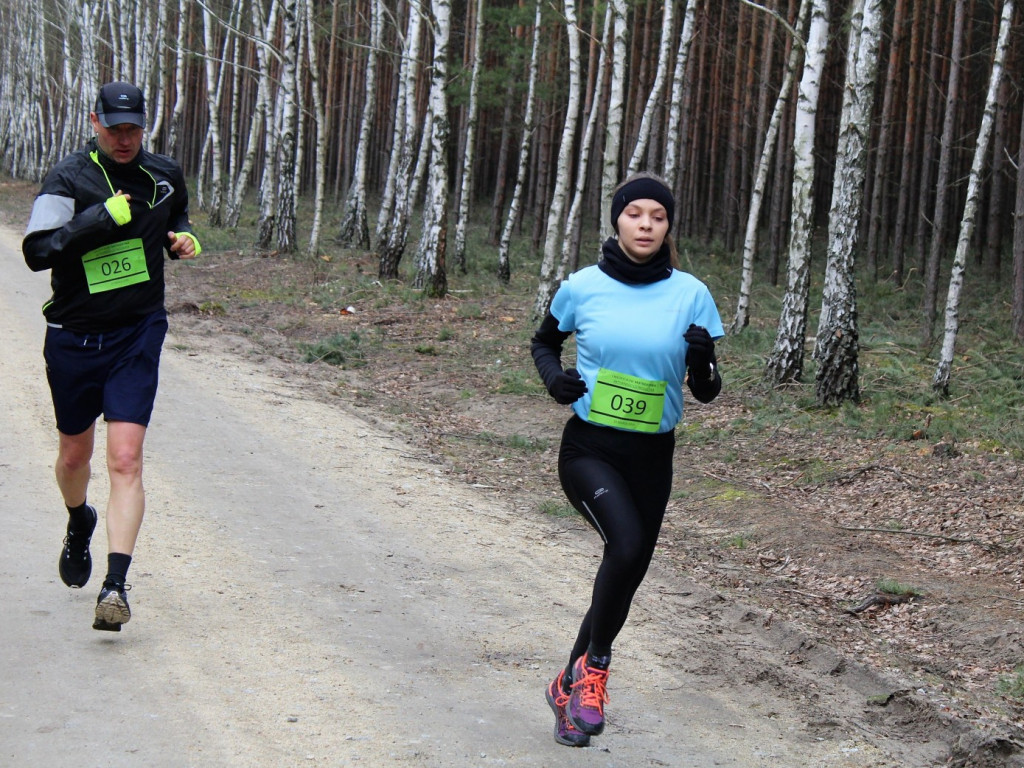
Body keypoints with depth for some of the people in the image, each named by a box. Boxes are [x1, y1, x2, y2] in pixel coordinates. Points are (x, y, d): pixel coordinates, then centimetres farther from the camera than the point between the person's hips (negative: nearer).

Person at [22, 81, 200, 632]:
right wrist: (104, 218, -28)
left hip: (137, 337, 0)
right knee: (74, 455, 17)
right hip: (73, 338, 0)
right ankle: (79, 525, 50)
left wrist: (184, 238, 3)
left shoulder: (163, 175, 4)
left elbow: (178, 216, 26)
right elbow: (37, 251, -22)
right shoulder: (69, 179, -9)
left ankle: (116, 585, -16)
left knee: (125, 460, -13)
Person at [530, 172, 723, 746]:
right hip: (588, 448, -3)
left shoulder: (691, 295, -3)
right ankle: (595, 666, -5)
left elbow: (706, 393, 0)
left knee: (627, 574, 11)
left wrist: (704, 362, -22)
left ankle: (571, 684, 34)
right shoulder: (582, 287, -3)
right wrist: (554, 377, -6)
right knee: (627, 546, -28)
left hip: (652, 457, 3)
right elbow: (544, 342, 16)